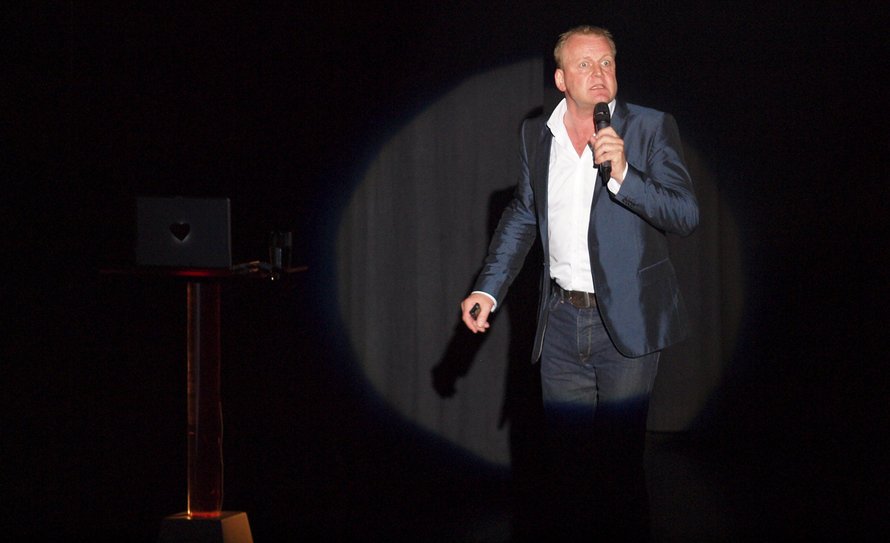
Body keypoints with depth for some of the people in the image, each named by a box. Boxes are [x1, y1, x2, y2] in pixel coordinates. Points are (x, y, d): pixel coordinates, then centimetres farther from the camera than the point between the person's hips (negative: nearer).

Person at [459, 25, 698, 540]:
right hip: (561, 320, 3)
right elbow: (523, 213, 20)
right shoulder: (536, 133, 8)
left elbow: (687, 215, -10)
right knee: (566, 458, 8)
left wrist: (622, 174, -24)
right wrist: (489, 287, 12)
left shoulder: (651, 128, -4)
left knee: (621, 460, 1)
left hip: (625, 321, -3)